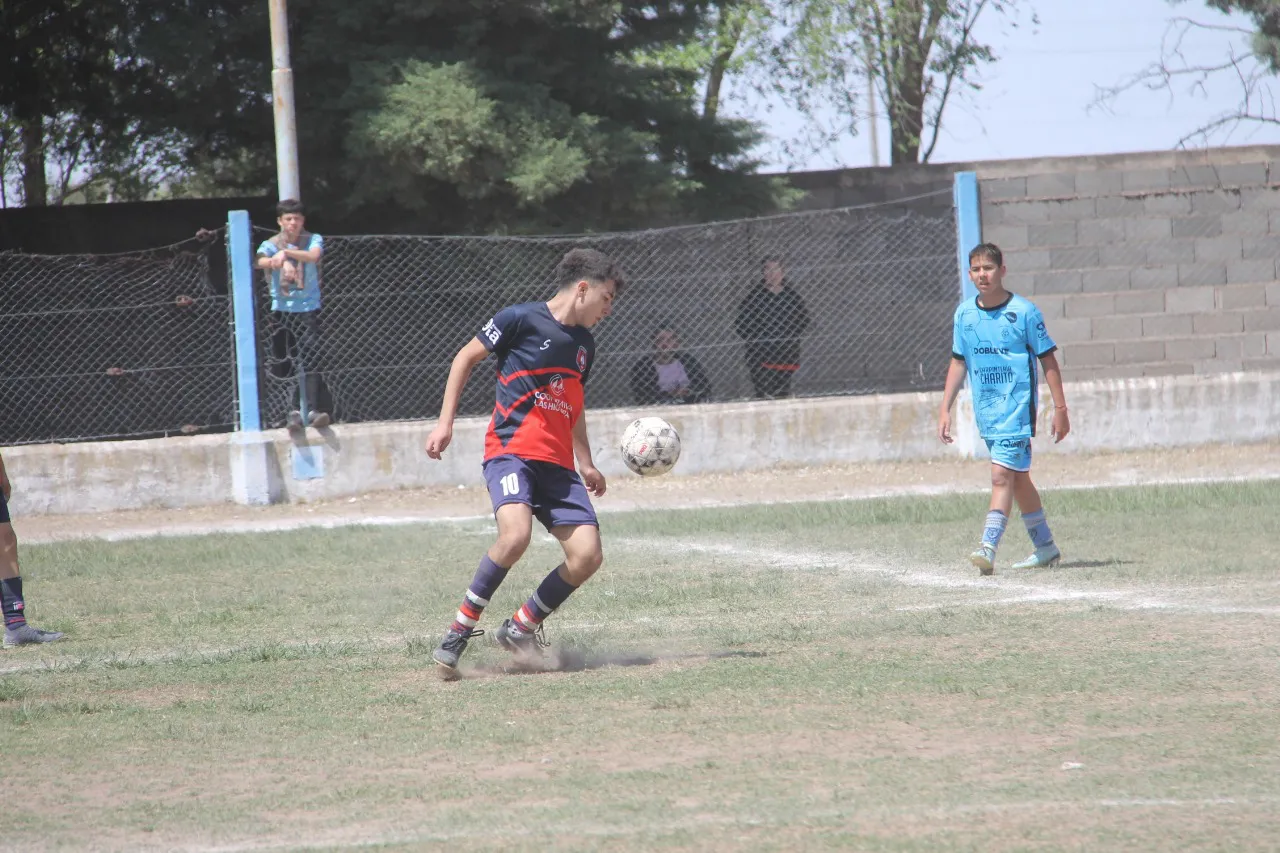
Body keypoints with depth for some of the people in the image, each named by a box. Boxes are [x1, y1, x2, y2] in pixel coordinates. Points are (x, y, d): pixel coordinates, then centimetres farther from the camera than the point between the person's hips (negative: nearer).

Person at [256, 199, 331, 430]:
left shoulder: (313, 240, 2)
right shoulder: (271, 244, 2)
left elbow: (314, 255, -21)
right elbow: (262, 261, -21)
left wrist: (287, 252, -35)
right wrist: (281, 262, -42)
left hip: (309, 309, -1)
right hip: (282, 309, 1)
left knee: (311, 359, -11)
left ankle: (313, 409, -14)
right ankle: (295, 410, 4)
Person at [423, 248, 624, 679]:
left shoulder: (584, 344, 18)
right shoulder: (521, 319, -3)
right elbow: (465, 358, 4)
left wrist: (586, 464, 31)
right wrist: (445, 422, -2)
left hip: (557, 463, 7)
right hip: (511, 450, -7)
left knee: (587, 555, -9)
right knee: (516, 534, -32)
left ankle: (519, 629, 10)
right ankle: (459, 631, -16)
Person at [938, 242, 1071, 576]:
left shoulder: (1023, 311, -9)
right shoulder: (965, 314, 5)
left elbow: (1047, 360, -4)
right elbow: (959, 362, 14)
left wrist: (1060, 408, -5)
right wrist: (945, 409, 10)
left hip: (1016, 407, -6)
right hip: (986, 411, 6)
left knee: (1002, 475, -17)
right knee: (1018, 478, 15)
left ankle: (989, 547, -24)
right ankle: (1045, 547, 26)